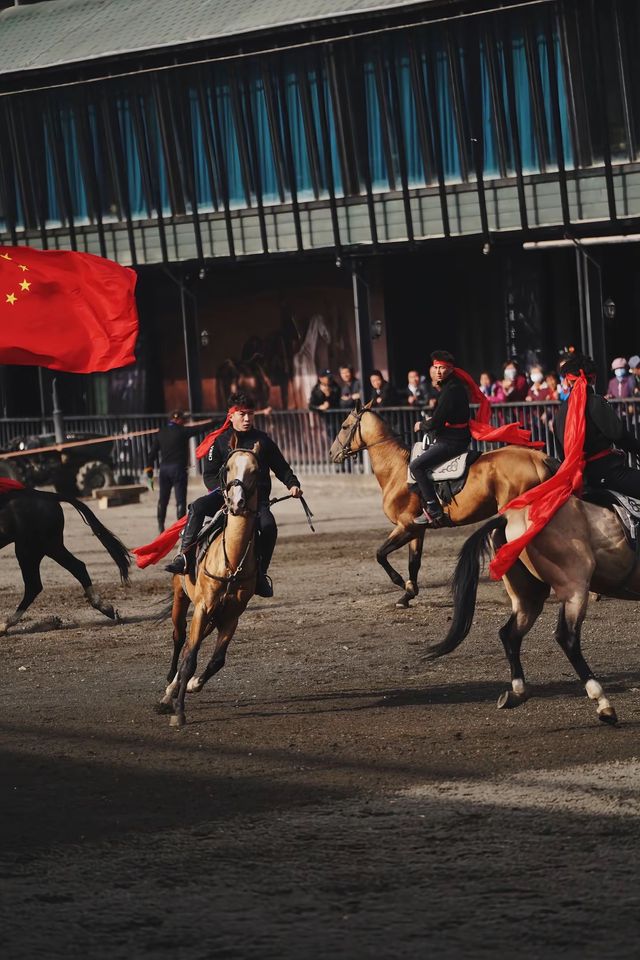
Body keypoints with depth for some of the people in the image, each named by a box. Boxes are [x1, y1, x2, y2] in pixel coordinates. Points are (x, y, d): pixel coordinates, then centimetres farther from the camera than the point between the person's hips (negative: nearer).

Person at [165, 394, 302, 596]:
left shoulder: (263, 440, 12)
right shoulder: (220, 441, 8)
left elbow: (281, 468, 18)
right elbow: (209, 475, 4)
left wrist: (293, 484, -2)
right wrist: (223, 491, -14)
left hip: (257, 497, 0)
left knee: (269, 526, -31)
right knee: (197, 507, -30)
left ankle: (261, 574, -17)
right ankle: (185, 558, -33)